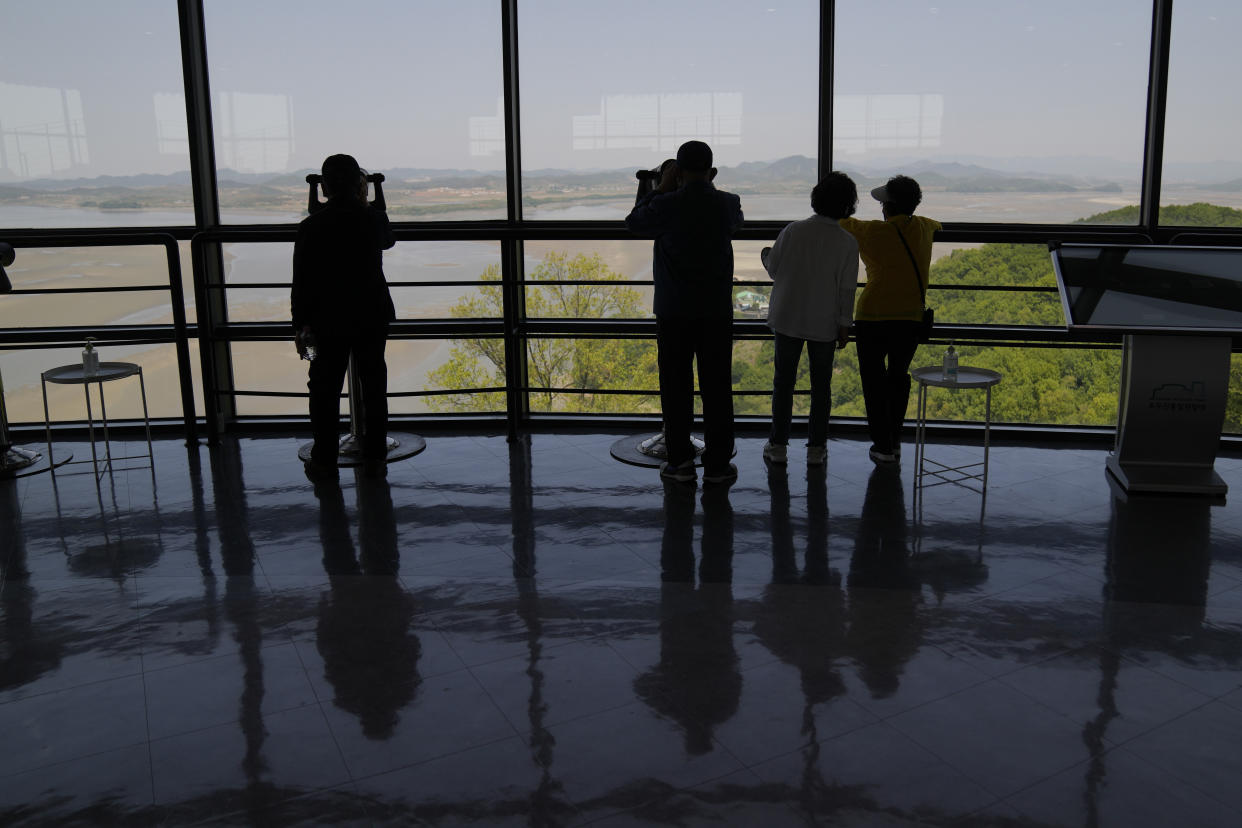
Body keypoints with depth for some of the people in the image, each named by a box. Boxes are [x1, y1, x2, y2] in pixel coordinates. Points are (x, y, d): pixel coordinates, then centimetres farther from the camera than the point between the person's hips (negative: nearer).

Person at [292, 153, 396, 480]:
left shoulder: (310, 227, -10)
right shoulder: (374, 218, -6)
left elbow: (302, 282, -7)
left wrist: (300, 324, 3)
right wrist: (365, 202, 19)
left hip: (329, 321, -2)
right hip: (373, 316, 2)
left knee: (325, 389, 8)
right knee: (373, 386, 10)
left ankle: (324, 460, 12)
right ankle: (374, 458, 14)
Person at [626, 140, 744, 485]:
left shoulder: (667, 205, -10)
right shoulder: (727, 203, -2)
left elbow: (634, 223, 9)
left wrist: (661, 187, 12)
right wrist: (709, 187, 22)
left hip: (674, 312, -2)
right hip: (717, 311, 2)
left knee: (676, 386, 7)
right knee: (716, 387, 6)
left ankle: (680, 462, 11)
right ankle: (717, 463, 10)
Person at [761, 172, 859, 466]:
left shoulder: (793, 231, -10)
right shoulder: (848, 243, -10)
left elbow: (773, 268, -1)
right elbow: (847, 288, -7)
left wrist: (766, 254, 21)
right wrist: (844, 326, 3)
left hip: (788, 318, 0)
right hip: (825, 323, 0)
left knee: (783, 381, 11)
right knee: (821, 384, 11)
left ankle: (778, 444, 14)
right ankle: (816, 447, 15)